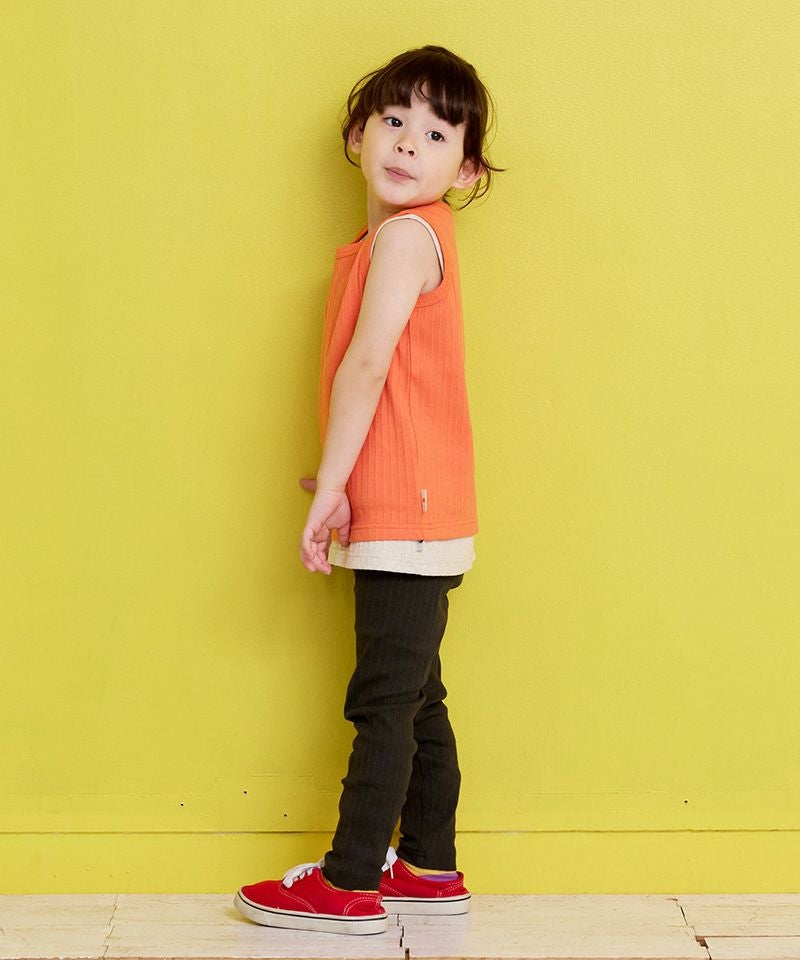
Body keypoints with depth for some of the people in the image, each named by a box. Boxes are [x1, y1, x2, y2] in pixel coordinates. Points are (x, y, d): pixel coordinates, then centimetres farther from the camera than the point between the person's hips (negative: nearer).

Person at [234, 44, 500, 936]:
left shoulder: (404, 233, -11)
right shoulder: (389, 240, 18)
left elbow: (367, 367, -17)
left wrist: (330, 487, -15)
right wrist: (342, 480, 9)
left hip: (404, 518, -9)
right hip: (406, 519, 9)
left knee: (384, 704, -2)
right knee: (416, 701, 15)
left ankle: (349, 886, 6)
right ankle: (430, 869, 25)